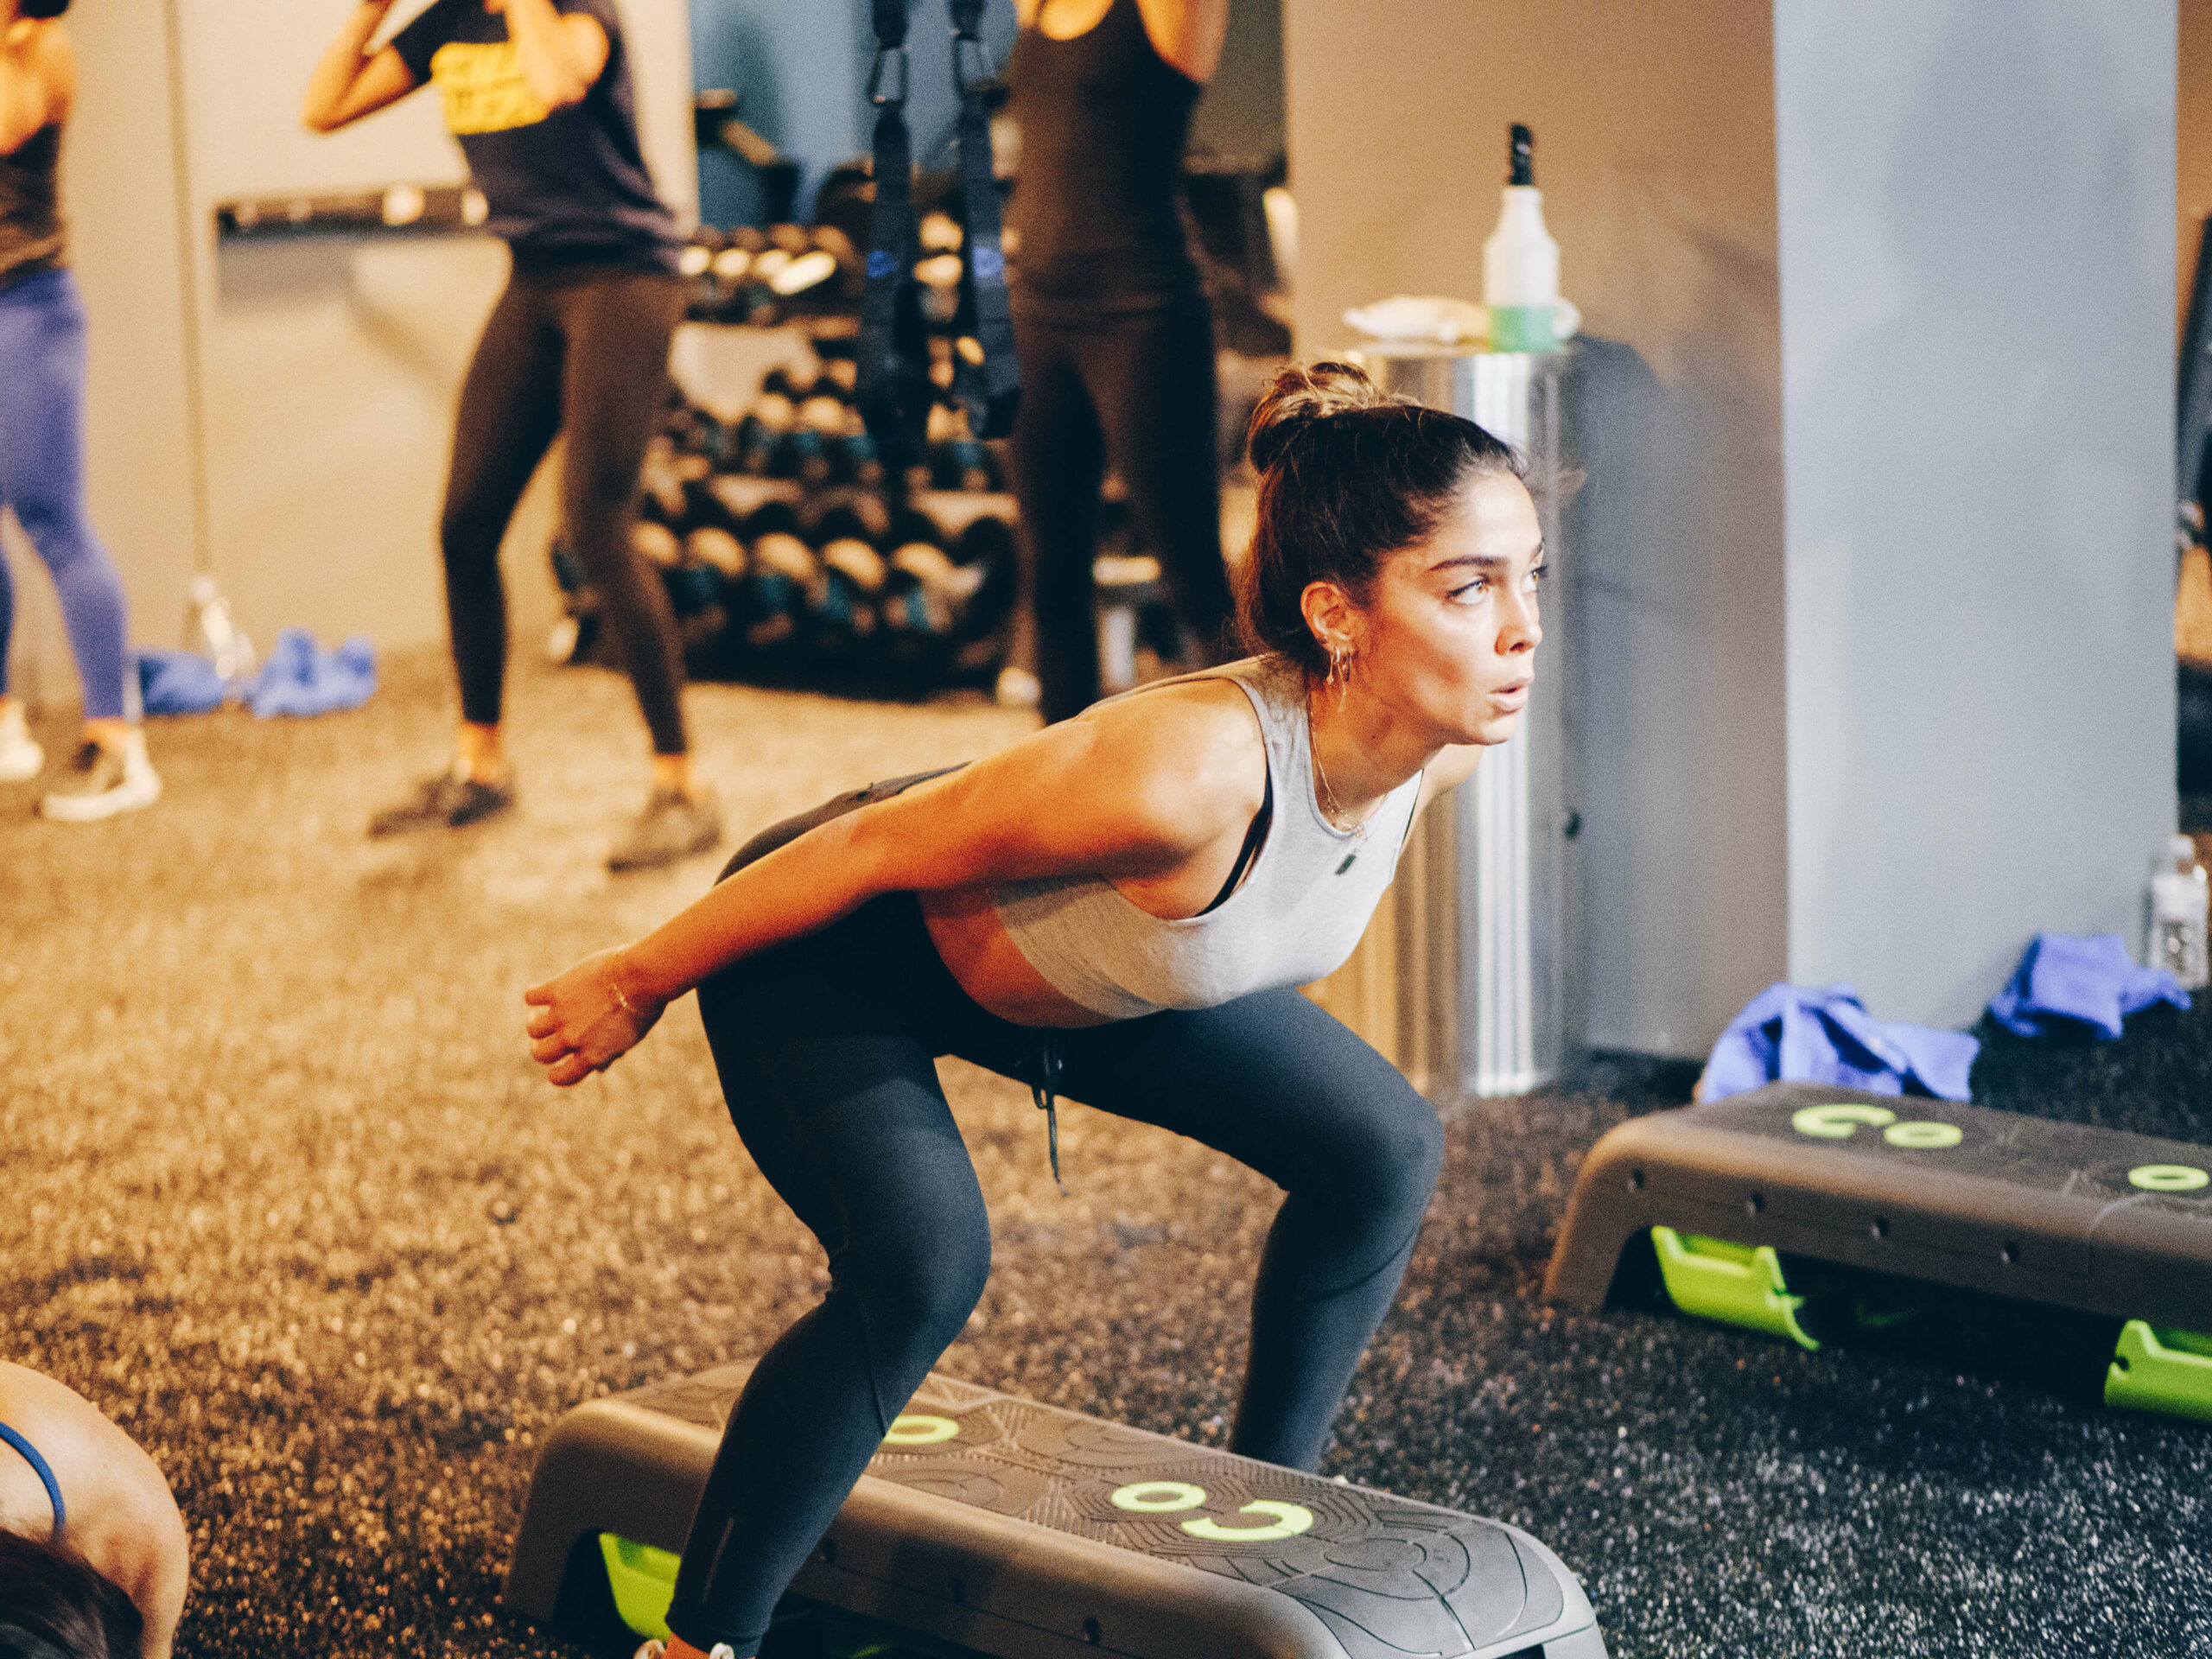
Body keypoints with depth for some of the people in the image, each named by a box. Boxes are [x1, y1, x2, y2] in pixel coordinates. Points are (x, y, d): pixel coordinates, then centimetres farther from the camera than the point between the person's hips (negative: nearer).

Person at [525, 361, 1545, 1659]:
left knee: (1384, 1151, 4)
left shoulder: (1440, 747, -20)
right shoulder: (1189, 770, -42)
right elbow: (877, 846, -29)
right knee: (923, 1268, -31)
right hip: (825, 950, -8)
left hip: (1065, 960, 8)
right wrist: (637, 985, -18)